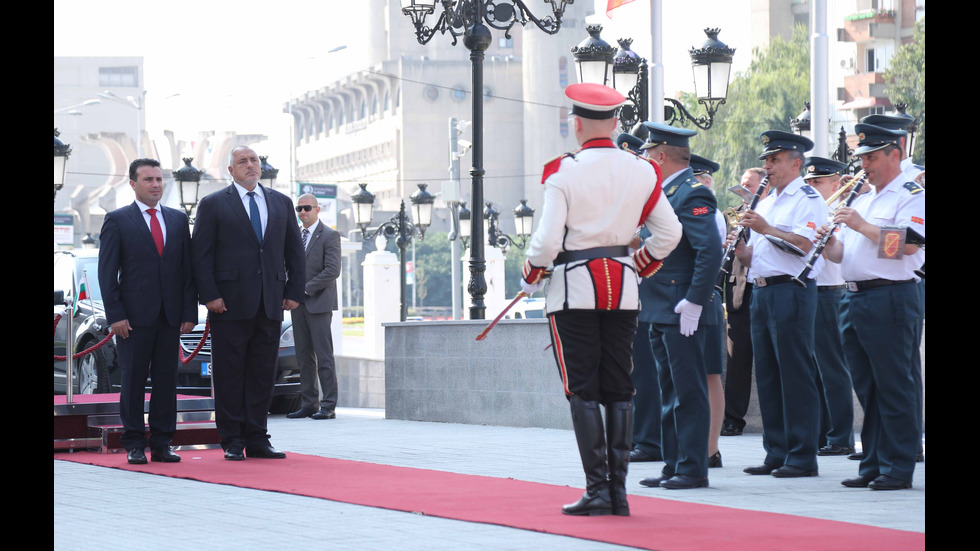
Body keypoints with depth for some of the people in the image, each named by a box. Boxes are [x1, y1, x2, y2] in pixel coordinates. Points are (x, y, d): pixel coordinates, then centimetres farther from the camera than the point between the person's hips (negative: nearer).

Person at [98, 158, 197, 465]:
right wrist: (115, 315, -10)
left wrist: (189, 312, 3)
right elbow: (107, 272, -2)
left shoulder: (178, 219, 13)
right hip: (134, 317, -3)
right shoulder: (117, 221, 2)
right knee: (133, 381, 0)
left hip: (170, 317, 3)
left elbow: (188, 268, 11)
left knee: (166, 380, 4)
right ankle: (134, 445, 6)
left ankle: (162, 444, 10)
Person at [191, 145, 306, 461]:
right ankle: (232, 442, 5)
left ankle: (257, 439, 10)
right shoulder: (213, 205, 3)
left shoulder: (281, 203, 14)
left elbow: (295, 251, 15)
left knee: (263, 374, 5)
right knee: (230, 375, -1)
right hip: (230, 304, -4)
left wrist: (294, 291, 5)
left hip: (270, 305, 4)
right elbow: (200, 254, -2)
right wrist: (210, 295, -11)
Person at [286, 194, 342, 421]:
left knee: (324, 357, -7)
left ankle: (328, 406, -7)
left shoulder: (330, 236, -4)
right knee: (304, 357, 6)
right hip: (298, 305, 7)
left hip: (319, 303, -7)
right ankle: (308, 404, 9)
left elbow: (332, 271, -13)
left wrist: (306, 289, -14)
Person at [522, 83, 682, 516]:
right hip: (623, 287, 4)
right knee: (619, 390, 8)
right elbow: (669, 233, 6)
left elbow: (548, 239, -14)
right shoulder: (642, 171, 3)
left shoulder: (563, 171, -10)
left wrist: (530, 278, 5)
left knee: (582, 390, 0)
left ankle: (597, 490, -4)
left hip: (574, 286, -4)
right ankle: (618, 491, 7)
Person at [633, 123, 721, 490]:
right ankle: (673, 466, 18)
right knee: (670, 392, 12)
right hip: (663, 313, 10)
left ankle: (693, 469, -2)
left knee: (689, 391, -5)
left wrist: (694, 302, -23)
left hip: (685, 314, -10)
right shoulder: (666, 193, 17)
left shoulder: (692, 194, -13)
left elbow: (711, 250, -22)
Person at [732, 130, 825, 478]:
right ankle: (776, 453, 14)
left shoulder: (807, 199, -5)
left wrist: (767, 229, -23)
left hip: (791, 291, -9)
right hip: (761, 293, 9)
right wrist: (741, 251, 2)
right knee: (767, 376, 9)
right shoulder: (765, 202, 21)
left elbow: (808, 244, -20)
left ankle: (803, 457, -5)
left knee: (796, 376, -7)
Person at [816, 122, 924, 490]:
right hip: (854, 300, 8)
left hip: (890, 299, -8)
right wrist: (829, 243, -2)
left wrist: (862, 226, -17)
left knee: (893, 387, -6)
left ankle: (898, 469, -2)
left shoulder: (911, 196, -3)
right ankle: (872, 465, 14)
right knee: (866, 388, 9)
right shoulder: (861, 201, 22)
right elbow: (841, 254, 20)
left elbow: (908, 244, -19)